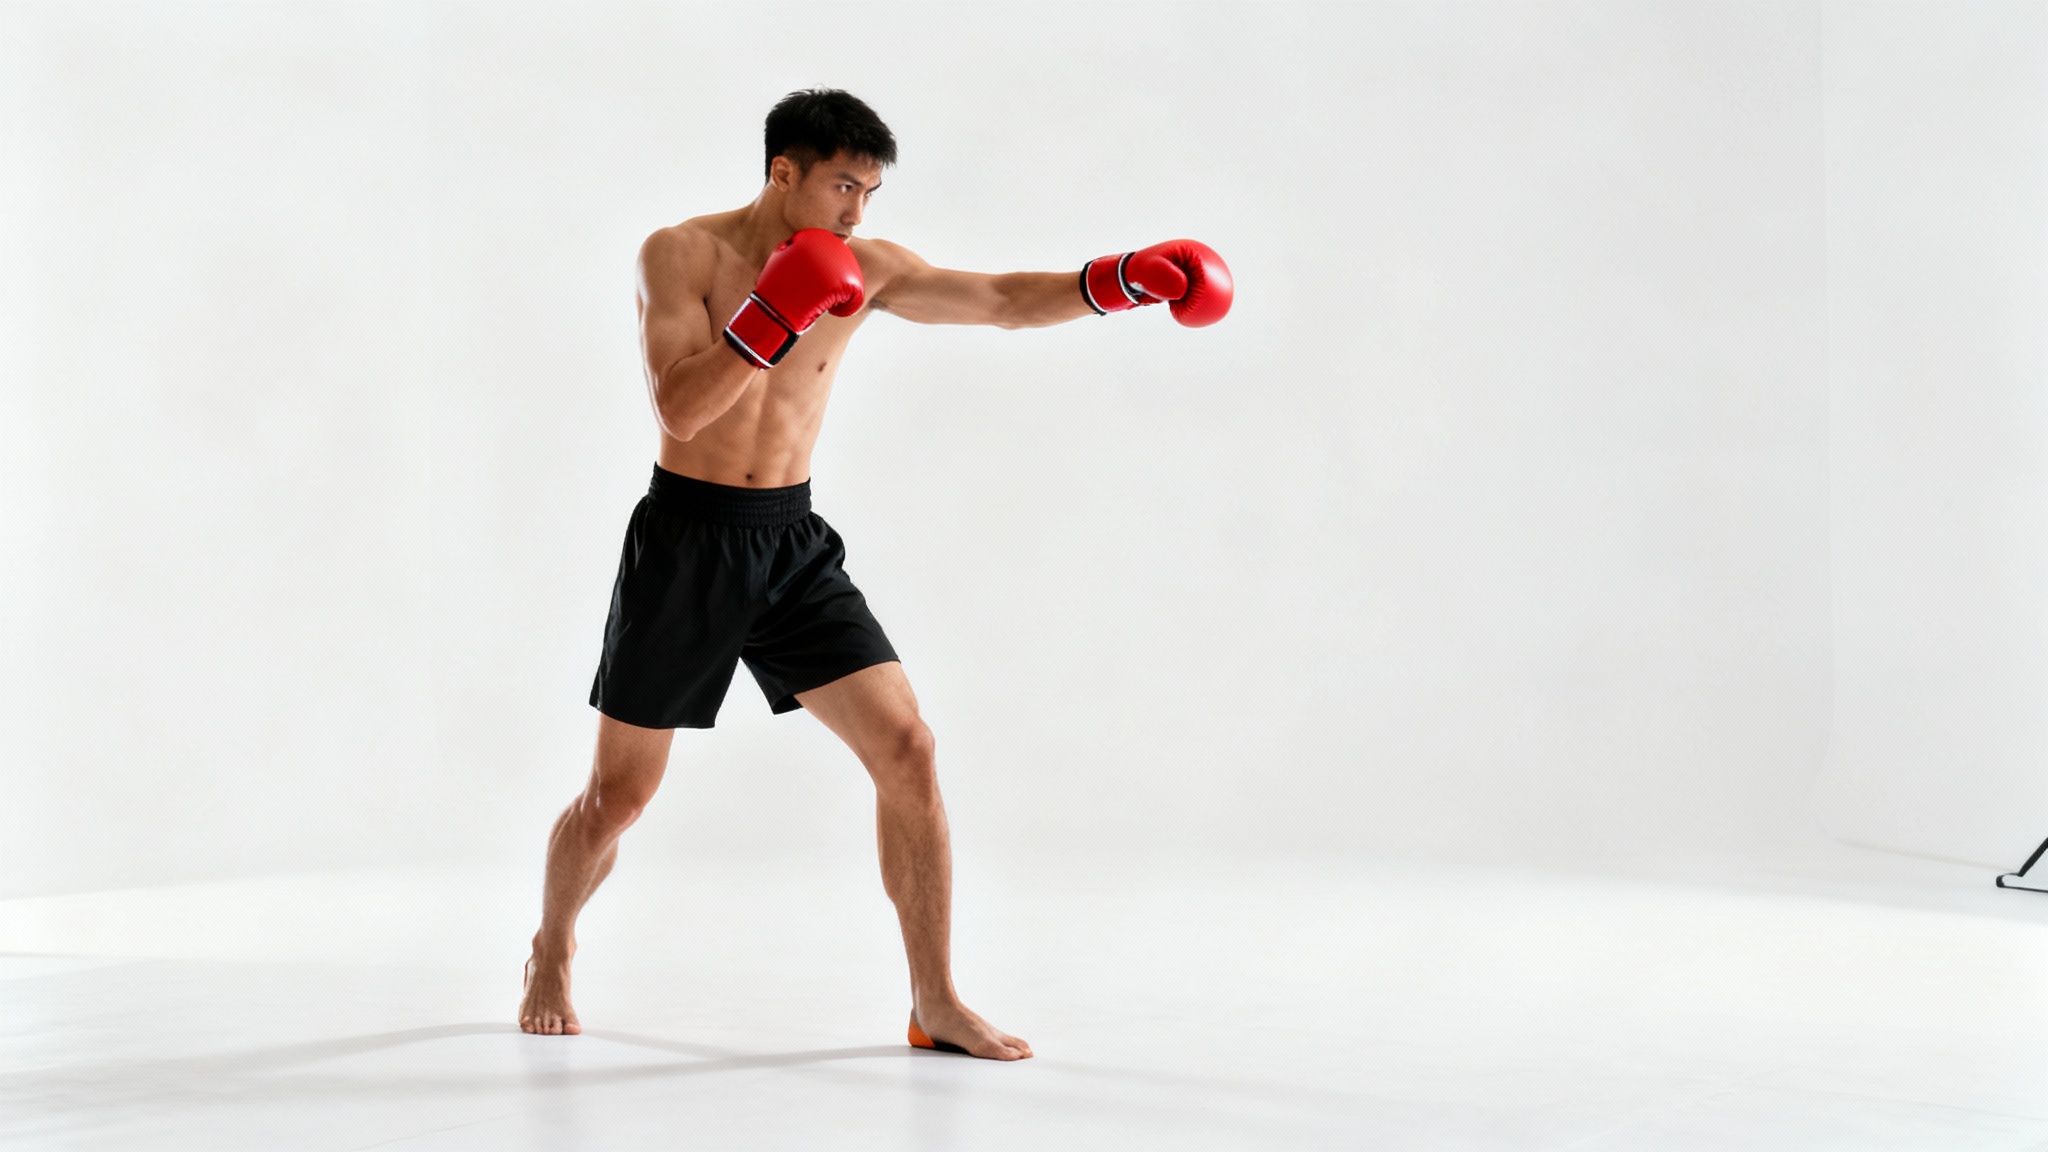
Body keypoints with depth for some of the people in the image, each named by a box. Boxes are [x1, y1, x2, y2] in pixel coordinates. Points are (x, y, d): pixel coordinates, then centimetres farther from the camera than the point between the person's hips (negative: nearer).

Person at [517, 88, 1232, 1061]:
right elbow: (677, 409, -20)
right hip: (686, 540, -4)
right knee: (619, 795, 4)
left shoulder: (863, 270, 2)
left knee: (906, 749, -9)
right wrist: (774, 318, -29)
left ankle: (936, 1006, -1)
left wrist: (1128, 279, -15)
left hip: (793, 542, 4)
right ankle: (550, 952, 34)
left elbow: (1006, 301, -1)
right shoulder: (680, 254, -10)